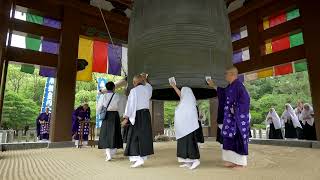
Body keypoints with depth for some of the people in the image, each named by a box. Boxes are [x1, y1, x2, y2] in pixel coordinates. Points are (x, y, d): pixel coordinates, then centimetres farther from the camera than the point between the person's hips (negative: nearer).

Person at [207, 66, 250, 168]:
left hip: (238, 117, -9)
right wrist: (213, 86, 32)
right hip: (231, 118, 9)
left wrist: (236, 109, -18)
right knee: (231, 138, 11)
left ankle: (242, 162, 10)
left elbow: (246, 99, -22)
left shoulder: (238, 85, -14)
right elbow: (223, 93, 30)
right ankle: (234, 160, 19)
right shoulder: (230, 87, 13)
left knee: (238, 137, -1)